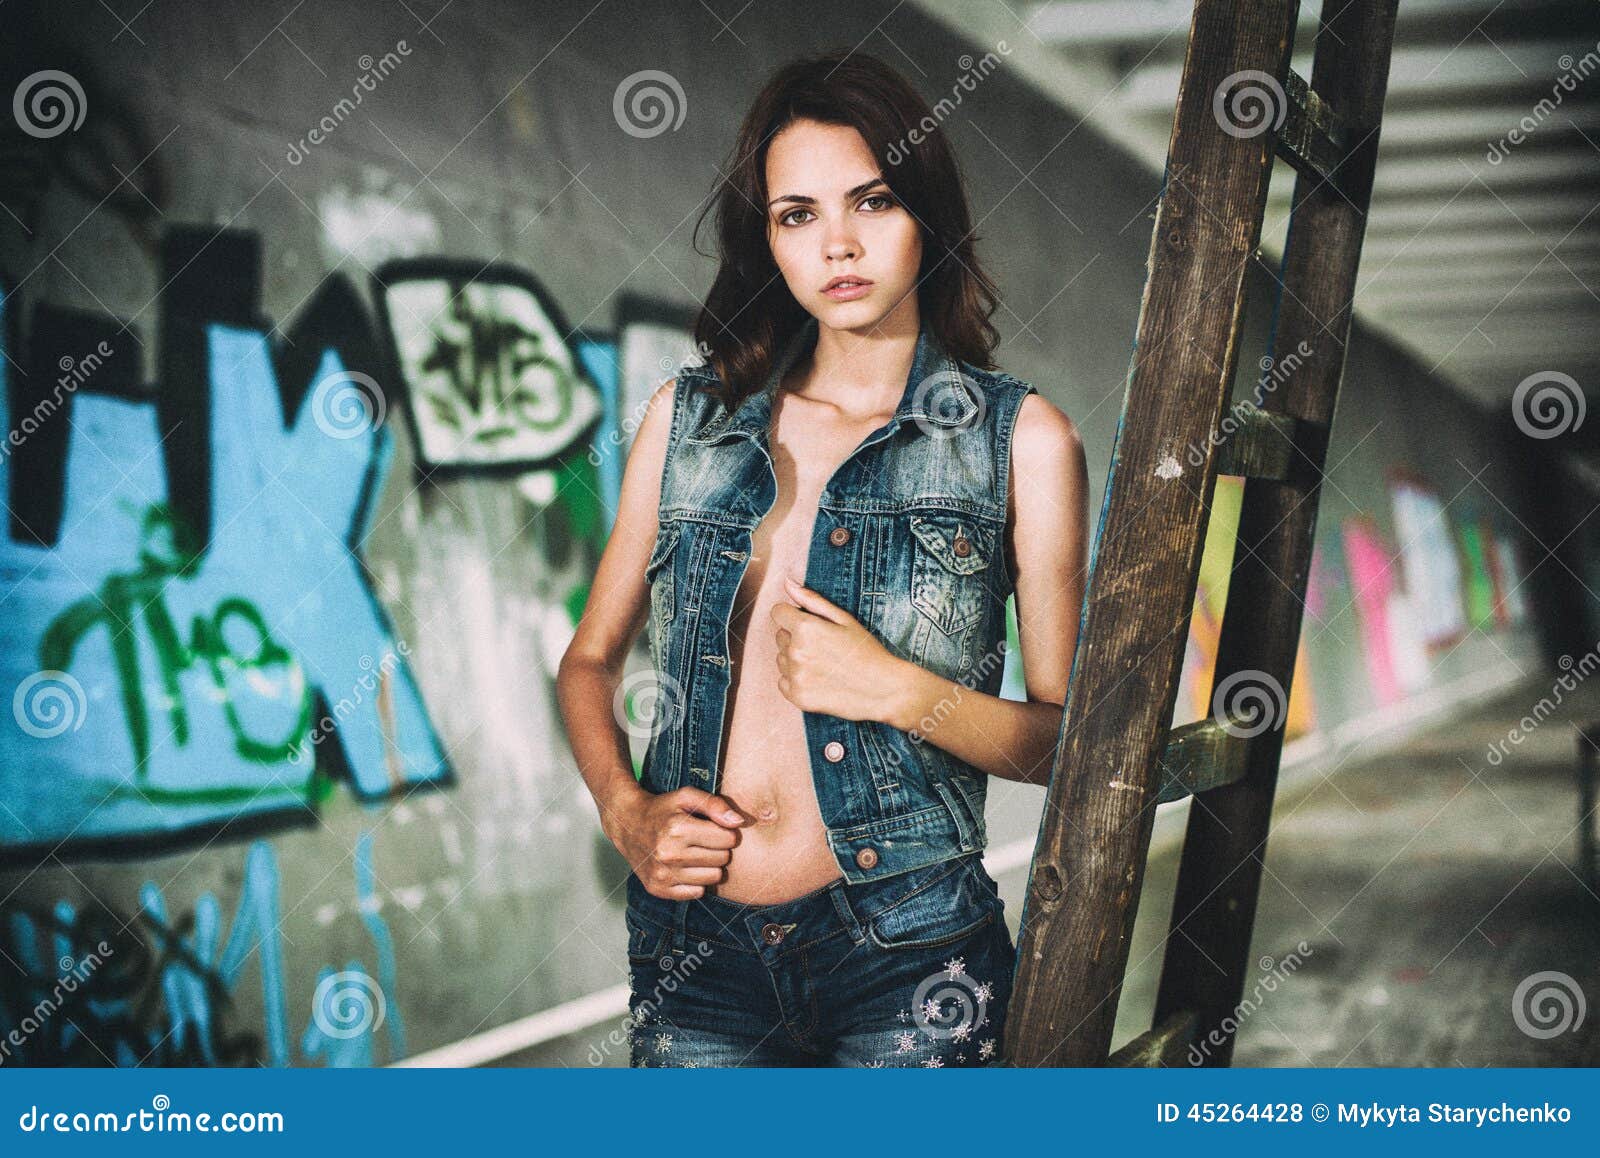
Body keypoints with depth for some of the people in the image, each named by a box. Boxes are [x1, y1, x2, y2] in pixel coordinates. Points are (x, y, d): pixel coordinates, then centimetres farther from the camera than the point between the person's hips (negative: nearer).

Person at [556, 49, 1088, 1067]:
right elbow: (591, 660, 16)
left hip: (908, 954, -2)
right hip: (696, 938, 2)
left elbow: (1065, 740, 1)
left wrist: (898, 690, -14)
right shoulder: (690, 417, 8)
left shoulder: (1021, 438, 0)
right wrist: (626, 810, -1)